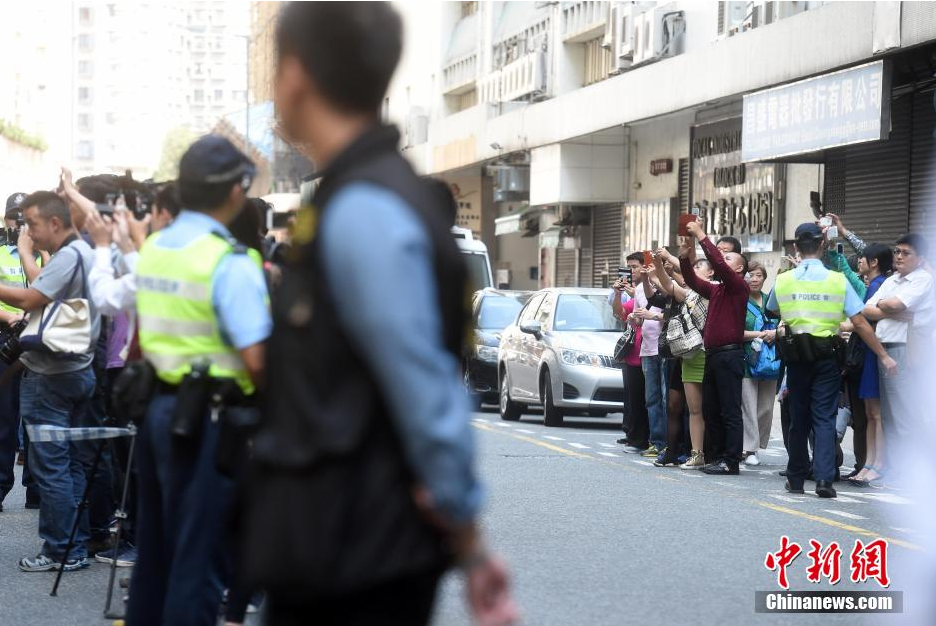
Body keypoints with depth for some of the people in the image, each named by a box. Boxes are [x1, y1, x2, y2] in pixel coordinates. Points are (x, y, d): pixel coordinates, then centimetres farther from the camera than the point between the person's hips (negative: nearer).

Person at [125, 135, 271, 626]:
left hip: (158, 405, 8)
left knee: (154, 544, 17)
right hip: (209, 417, -8)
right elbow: (255, 360, -23)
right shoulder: (230, 263, -17)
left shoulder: (152, 249, 8)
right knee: (200, 554, 0)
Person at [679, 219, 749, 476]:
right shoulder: (716, 290, 19)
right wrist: (685, 257, 0)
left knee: (730, 411, -7)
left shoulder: (740, 286, -4)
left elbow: (718, 263, -16)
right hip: (713, 355, 9)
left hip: (730, 354, -9)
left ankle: (730, 461, -7)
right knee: (710, 410, 10)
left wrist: (701, 235, -12)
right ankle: (714, 457, 15)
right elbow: (693, 281, 13)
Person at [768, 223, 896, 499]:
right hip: (827, 355, -2)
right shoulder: (838, 280, -6)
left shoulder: (783, 280, 0)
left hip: (796, 356, 2)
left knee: (799, 417, 12)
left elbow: (772, 311, 21)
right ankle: (824, 478, -12)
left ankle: (796, 478, 20)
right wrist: (884, 356, -2)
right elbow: (860, 323, -7)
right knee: (824, 418, 0)